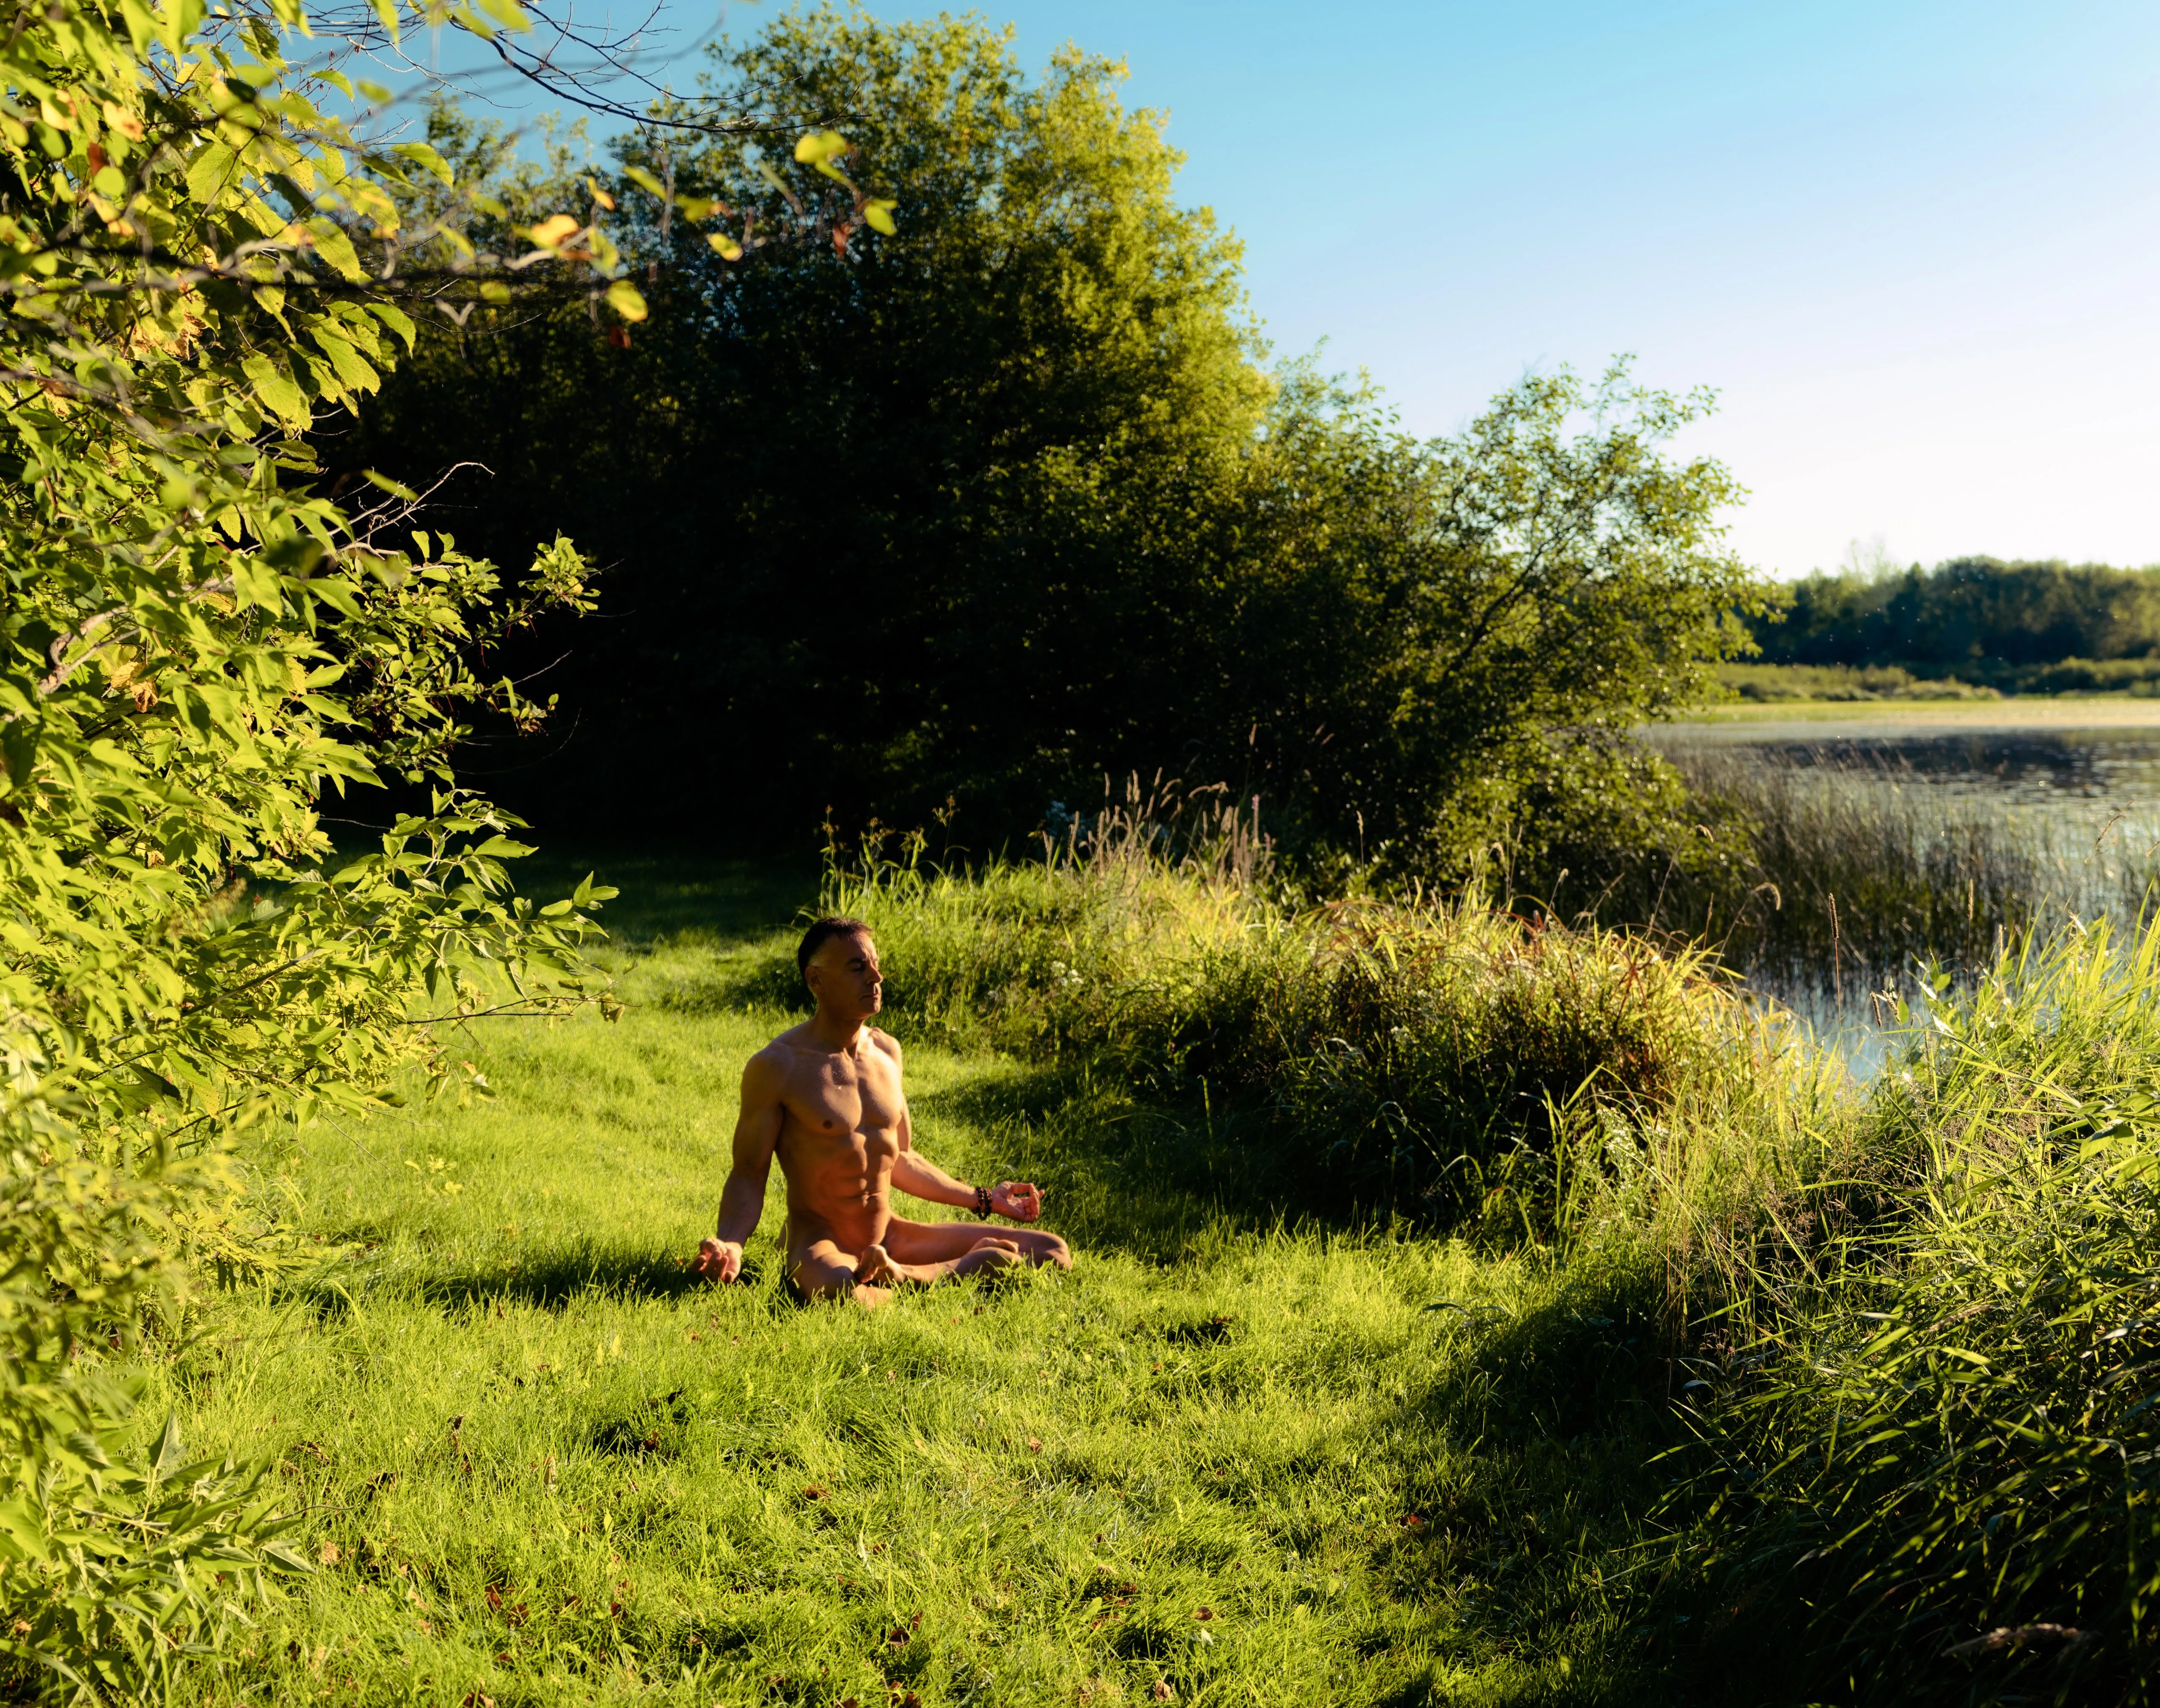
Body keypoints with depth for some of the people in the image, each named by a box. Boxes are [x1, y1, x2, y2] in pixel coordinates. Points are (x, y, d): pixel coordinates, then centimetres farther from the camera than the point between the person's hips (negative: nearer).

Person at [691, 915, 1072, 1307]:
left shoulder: (886, 1052, 9)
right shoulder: (777, 1066, -10)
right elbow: (748, 1174, -8)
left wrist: (982, 1198, 26)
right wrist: (730, 1245, -28)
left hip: (893, 1239, 7)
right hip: (820, 1245, -7)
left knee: (1054, 1254, -5)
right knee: (839, 1292, -46)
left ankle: (900, 1275, -12)